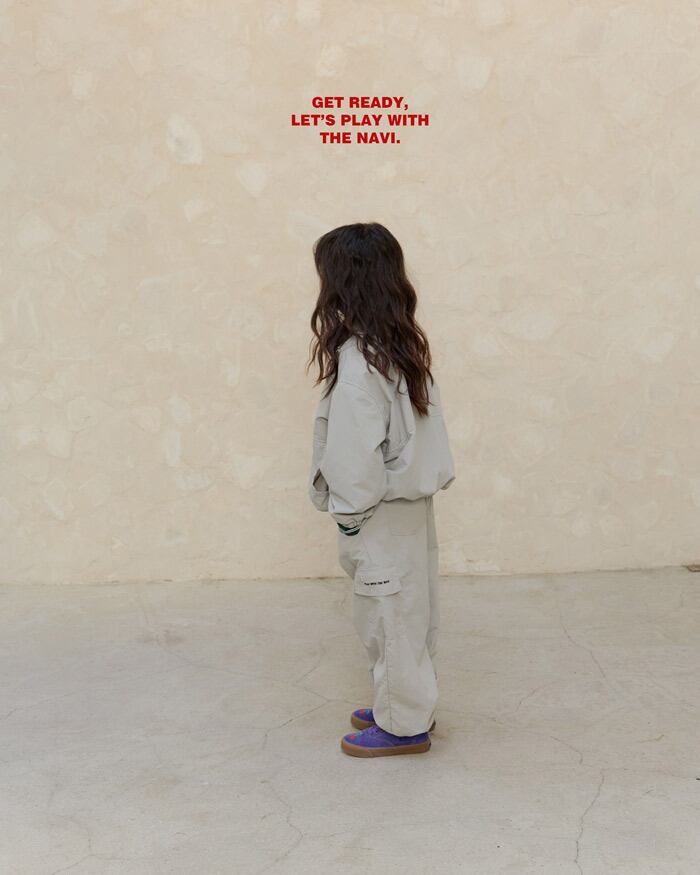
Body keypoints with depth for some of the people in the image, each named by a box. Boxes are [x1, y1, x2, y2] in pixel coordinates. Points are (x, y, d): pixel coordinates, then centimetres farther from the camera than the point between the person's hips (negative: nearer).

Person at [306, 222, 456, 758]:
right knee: (409, 611, 20)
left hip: (381, 514, -9)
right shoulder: (403, 344, 4)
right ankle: (410, 705, 36)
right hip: (410, 502, 9)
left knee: (390, 616, 6)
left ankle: (403, 725, 21)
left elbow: (356, 451, -23)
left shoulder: (357, 358, -23)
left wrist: (348, 512, -10)